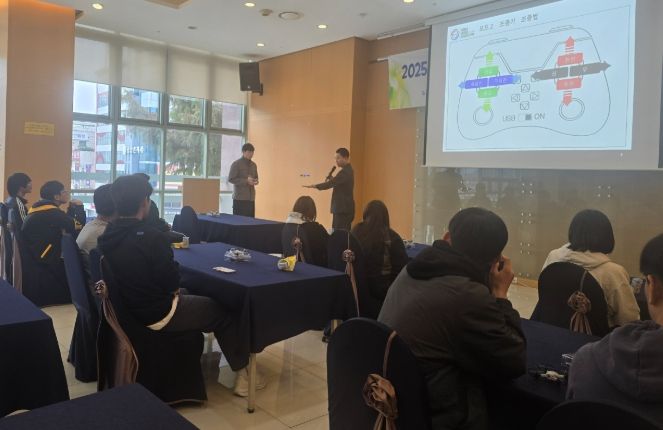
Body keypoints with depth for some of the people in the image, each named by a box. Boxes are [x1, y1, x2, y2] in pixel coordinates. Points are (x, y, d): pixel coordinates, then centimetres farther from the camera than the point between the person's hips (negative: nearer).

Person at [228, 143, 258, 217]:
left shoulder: (253, 165, 15)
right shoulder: (236, 164, -5)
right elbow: (231, 179, -10)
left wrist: (256, 181, 1)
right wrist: (246, 181, -17)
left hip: (251, 197, 6)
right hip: (239, 197, -6)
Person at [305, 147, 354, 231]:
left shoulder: (345, 171, -17)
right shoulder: (348, 170, 16)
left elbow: (331, 183, -25)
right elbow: (337, 183, 18)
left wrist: (314, 186, -25)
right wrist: (331, 178, 1)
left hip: (343, 209, -10)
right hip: (344, 208, 10)